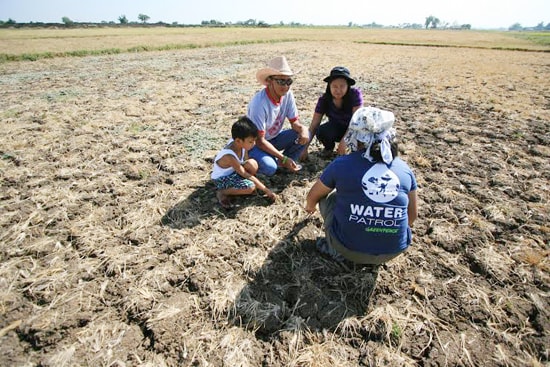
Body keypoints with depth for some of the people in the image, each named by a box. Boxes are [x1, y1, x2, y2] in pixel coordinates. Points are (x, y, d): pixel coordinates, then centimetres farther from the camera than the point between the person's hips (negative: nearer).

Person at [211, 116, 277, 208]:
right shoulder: (229, 156, -34)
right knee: (251, 187, -29)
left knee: (252, 164, -24)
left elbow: (247, 163, -3)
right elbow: (245, 175, -27)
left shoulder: (241, 144, -16)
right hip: (222, 179, -6)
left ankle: (239, 183, 1)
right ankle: (222, 192, -8)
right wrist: (266, 190, -23)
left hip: (234, 171, 6)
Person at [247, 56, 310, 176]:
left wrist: (302, 129, -27)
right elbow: (259, 141, -26)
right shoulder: (259, 103, -30)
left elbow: (294, 122, -2)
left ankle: (283, 165, 1)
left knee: (304, 135, -16)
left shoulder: (287, 94, -12)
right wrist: (284, 158, -29)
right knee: (270, 168, -33)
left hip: (274, 137, 6)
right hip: (254, 143, -6)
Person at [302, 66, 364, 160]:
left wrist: (344, 141, -39)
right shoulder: (324, 99, -18)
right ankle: (328, 147, 3)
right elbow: (314, 125, -19)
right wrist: (305, 148, -26)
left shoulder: (355, 94, -24)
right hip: (336, 128, 1)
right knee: (321, 132, -31)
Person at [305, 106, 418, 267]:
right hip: (394, 250, 4)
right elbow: (412, 215, 15)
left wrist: (310, 207, 35)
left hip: (350, 249, -3)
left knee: (326, 198, 16)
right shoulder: (405, 169, 2)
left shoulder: (342, 164, -6)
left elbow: (312, 196, 10)